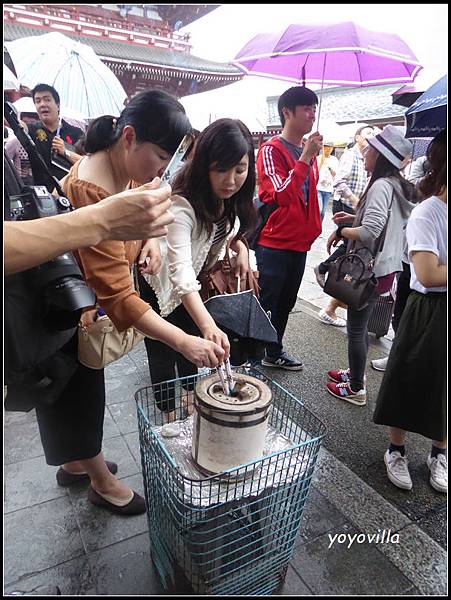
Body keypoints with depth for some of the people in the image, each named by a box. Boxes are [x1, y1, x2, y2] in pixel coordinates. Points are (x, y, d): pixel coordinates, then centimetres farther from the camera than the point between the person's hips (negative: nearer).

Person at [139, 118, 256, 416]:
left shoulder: (227, 198, -14)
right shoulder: (181, 206, -37)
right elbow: (180, 272, -48)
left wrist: (241, 247, -12)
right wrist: (209, 326, -61)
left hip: (196, 282, 7)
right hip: (162, 285, -6)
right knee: (163, 355, 5)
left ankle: (189, 400, 45)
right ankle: (168, 411, 30)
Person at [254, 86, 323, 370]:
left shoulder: (309, 150, 12)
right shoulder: (271, 149, -11)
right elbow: (281, 195, -24)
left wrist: (313, 228, 18)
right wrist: (305, 157, -22)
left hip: (300, 242, 8)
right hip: (274, 243, -8)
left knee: (285, 303, 17)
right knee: (265, 304, 1)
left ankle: (274, 352, 33)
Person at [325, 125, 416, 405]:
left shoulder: (381, 185, -19)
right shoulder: (398, 185, 11)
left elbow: (369, 232, -28)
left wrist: (341, 231, -11)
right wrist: (353, 218, 9)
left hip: (371, 268, -10)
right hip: (385, 265, 10)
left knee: (356, 329, 3)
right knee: (361, 326, 21)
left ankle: (356, 389, 17)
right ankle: (356, 373, 38)